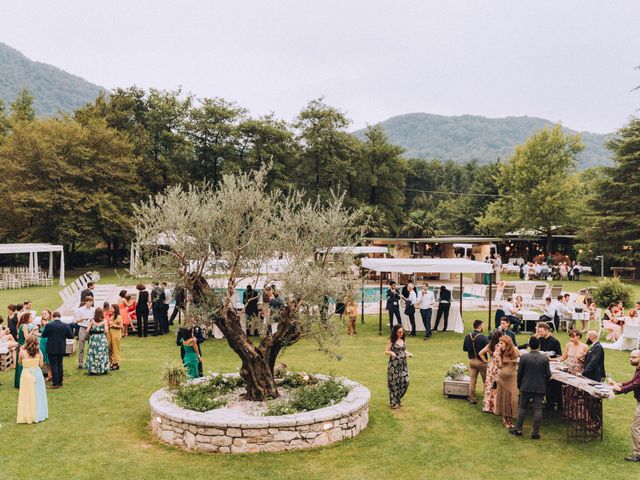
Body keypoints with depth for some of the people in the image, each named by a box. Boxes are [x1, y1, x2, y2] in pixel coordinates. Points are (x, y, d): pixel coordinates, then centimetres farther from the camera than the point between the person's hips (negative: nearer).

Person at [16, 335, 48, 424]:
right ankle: (38, 415, 17)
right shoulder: (39, 352, -7)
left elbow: (20, 362, 4)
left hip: (26, 374, -1)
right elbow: (41, 364, -2)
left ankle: (27, 416, 13)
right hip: (37, 374, 1)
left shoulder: (22, 352, -12)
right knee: (37, 395, 12)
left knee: (27, 395, 8)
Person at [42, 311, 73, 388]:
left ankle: (56, 383, 1)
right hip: (61, 349, 3)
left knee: (54, 365, 2)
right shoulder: (66, 326, -7)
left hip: (52, 349, -3)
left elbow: (43, 335, -4)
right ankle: (60, 382, 20)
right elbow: (71, 336, -3)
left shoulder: (48, 325, -13)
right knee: (59, 365, 15)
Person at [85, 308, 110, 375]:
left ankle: (92, 370, 8)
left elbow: (87, 330, -6)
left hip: (93, 339, 1)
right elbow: (106, 331, -11)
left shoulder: (92, 321, -4)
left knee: (93, 354, 7)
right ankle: (103, 369, 11)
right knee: (102, 354, 8)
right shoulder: (104, 321, -7)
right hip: (102, 339, -1)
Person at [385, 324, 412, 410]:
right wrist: (391, 352, -26)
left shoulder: (403, 340, 8)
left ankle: (398, 399, 24)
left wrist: (407, 353, -1)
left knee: (405, 382, 1)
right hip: (394, 364, -5)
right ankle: (394, 403, 16)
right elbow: (386, 351, -6)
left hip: (403, 364, 5)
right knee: (394, 383, 2)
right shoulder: (391, 341, -6)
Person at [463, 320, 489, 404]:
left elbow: (464, 349, 7)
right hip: (481, 361, -5)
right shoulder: (482, 337, -20)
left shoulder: (467, 336, -3)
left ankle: (472, 398, 16)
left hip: (471, 361, 5)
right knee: (486, 380, 10)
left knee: (472, 380, 12)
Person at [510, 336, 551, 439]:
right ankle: (535, 433, 7)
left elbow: (519, 373, -4)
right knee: (538, 410, 5)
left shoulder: (524, 357, -10)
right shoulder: (545, 358, -7)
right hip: (540, 388, 0)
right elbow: (548, 374, -4)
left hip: (526, 387, 0)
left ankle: (518, 430, 16)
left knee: (522, 408, 11)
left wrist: (519, 385, 10)